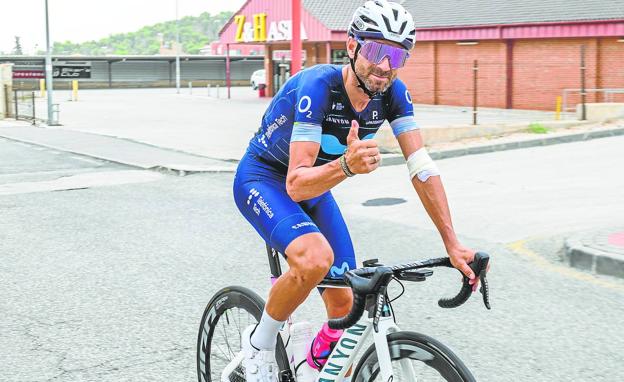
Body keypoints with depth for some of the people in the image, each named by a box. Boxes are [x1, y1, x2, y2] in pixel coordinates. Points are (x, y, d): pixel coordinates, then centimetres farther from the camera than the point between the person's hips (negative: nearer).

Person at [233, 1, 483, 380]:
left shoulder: (394, 93, -16)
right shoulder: (317, 86, -33)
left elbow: (422, 168, -15)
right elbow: (297, 184, -37)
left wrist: (453, 243, -20)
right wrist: (347, 165, -57)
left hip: (314, 187, 6)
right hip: (263, 179, -6)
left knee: (345, 303, -2)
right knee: (316, 259, -34)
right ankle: (260, 341, -8)